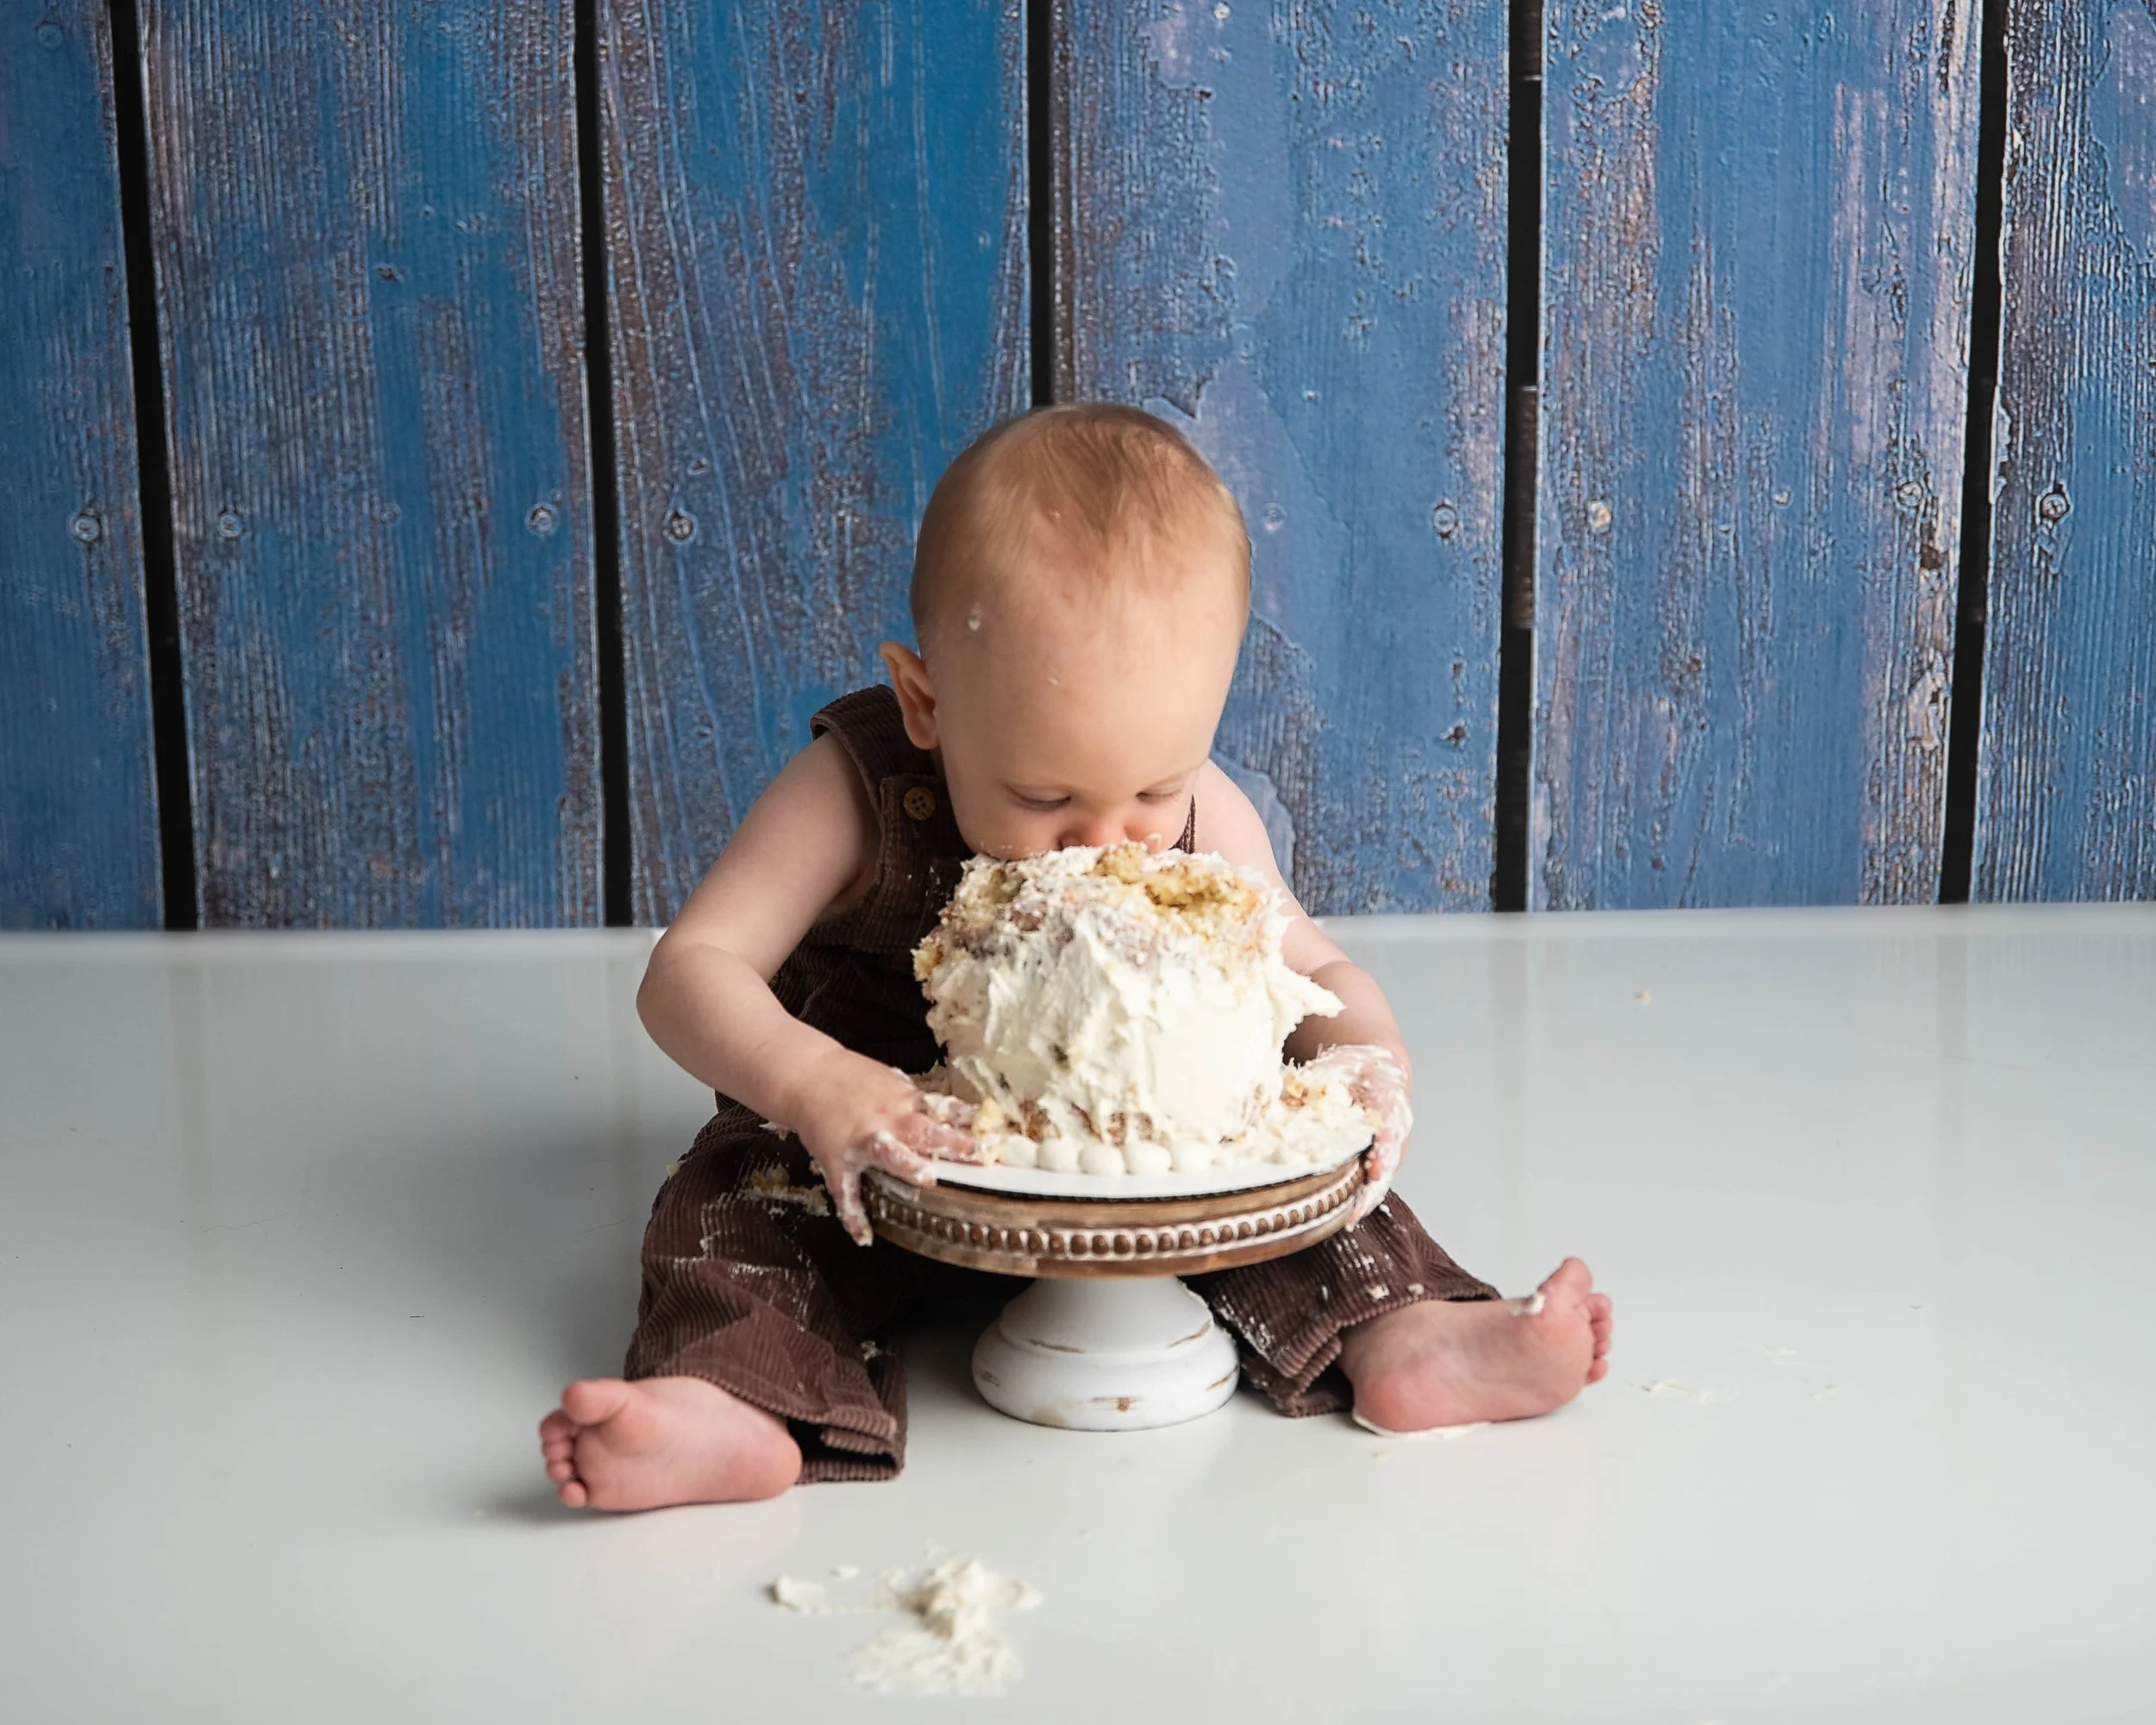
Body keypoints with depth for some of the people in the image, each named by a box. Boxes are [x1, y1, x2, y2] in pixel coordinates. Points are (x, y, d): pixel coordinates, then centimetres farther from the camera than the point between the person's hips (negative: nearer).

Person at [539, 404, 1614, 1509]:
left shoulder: (1201, 823, -15)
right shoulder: (852, 796, -25)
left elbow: (1318, 972, -4)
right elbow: (689, 971, -27)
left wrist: (1361, 1051, -29)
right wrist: (808, 1080, -48)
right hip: (893, 1164, -2)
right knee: (742, 1192, -26)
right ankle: (741, 1405, -42)